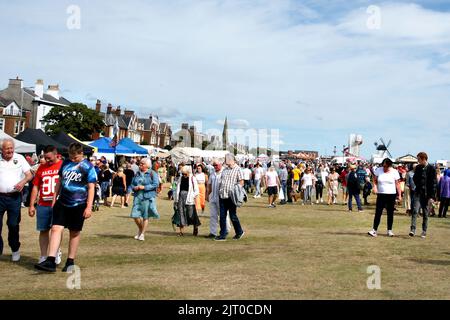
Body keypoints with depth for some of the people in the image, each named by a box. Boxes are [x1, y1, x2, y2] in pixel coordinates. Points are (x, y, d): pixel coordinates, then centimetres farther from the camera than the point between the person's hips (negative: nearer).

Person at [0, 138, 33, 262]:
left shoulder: (19, 158, 3)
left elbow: (29, 175, 4)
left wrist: (23, 182, -16)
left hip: (14, 197, -1)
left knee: (13, 225, 5)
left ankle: (15, 249, 21)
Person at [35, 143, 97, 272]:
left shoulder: (88, 167, -7)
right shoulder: (66, 163, 7)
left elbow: (91, 188, -9)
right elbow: (60, 181, 16)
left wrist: (89, 207, -14)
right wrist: (54, 198, 15)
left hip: (78, 205, -4)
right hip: (62, 203, 4)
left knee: (75, 232, 7)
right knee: (56, 228, -7)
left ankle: (70, 261, 19)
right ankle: (50, 261, -9)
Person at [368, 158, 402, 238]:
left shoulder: (394, 172, -1)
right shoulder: (378, 170, 2)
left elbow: (397, 184, 1)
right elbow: (375, 180, 8)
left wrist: (399, 195, -3)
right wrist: (374, 186, -12)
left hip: (391, 195, 0)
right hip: (381, 194, 0)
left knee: (390, 213, 6)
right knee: (378, 212, -5)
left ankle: (389, 230, 15)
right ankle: (374, 230, -5)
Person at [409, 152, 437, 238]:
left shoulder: (431, 169, -6)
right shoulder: (418, 167, 7)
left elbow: (434, 183, -7)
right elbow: (415, 178, 19)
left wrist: (432, 196, -11)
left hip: (427, 194, -2)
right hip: (418, 193, 3)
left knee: (425, 213, 6)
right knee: (415, 210, -11)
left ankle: (424, 231, 17)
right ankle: (413, 230, -14)